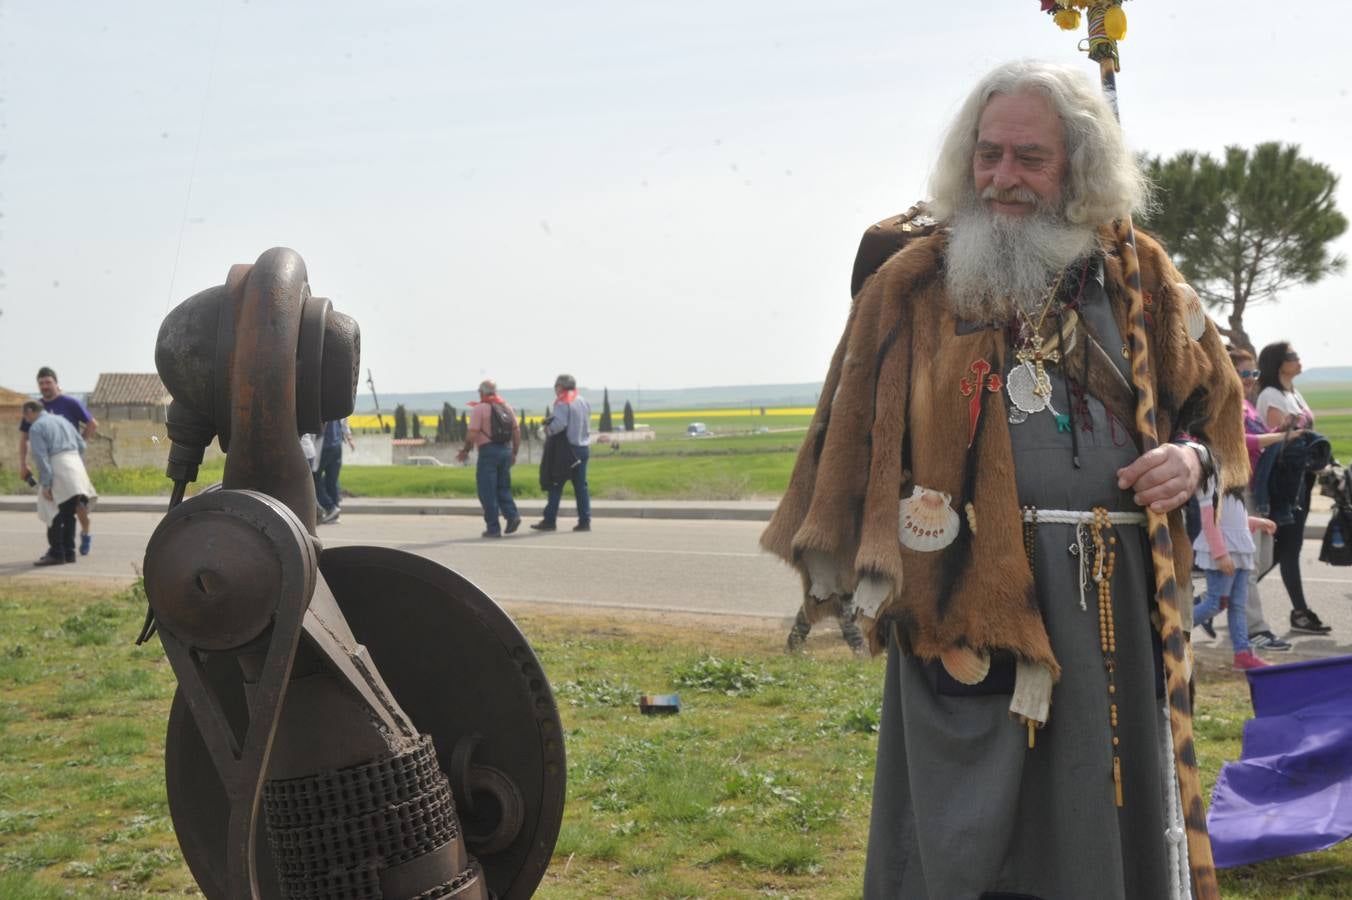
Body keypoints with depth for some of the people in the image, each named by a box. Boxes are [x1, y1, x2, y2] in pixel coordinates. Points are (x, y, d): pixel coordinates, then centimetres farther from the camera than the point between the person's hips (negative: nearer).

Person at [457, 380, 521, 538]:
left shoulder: (479, 409, -6)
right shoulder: (507, 408, 13)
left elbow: (473, 434, -12)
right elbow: (517, 431, 10)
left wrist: (465, 451, 1)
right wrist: (514, 453, 17)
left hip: (488, 451, -6)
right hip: (506, 450, 6)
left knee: (487, 492, 1)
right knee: (503, 488, 16)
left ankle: (493, 528, 0)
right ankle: (512, 515, -5)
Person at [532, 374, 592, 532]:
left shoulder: (562, 403, -12)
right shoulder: (584, 402, 11)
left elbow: (559, 424, -24)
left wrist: (548, 429, -6)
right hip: (584, 448, 7)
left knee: (556, 485, 1)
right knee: (581, 486, 9)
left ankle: (550, 521, 3)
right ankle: (585, 521, 5)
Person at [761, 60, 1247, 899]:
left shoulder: (1139, 278, 10)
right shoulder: (913, 281, 3)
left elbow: (1219, 403, 19)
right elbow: (852, 433, 5)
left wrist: (1196, 458, -2)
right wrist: (849, 574, 2)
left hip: (1116, 603, 3)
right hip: (966, 600, -2)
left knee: (1107, 824, 11)